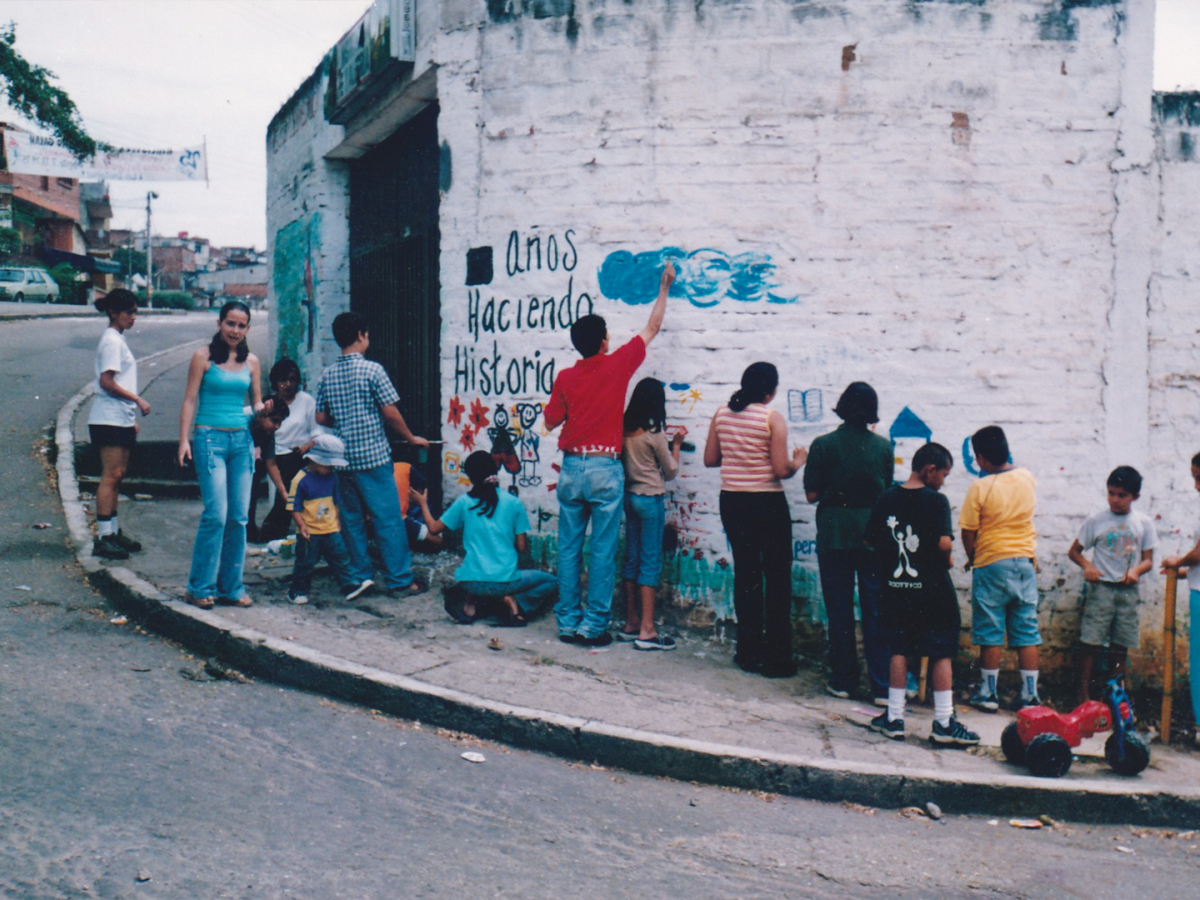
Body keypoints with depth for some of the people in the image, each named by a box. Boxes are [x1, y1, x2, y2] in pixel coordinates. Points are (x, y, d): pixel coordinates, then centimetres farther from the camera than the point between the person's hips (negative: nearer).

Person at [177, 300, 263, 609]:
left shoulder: (251, 362, 13)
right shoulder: (203, 357, 1)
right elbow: (190, 400, 0)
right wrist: (184, 440, -7)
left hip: (241, 440, 4)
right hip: (210, 437, -4)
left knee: (238, 516, 3)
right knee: (216, 514, -12)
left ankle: (231, 586, 13)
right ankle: (200, 587, -1)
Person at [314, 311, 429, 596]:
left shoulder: (327, 375, 6)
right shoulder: (372, 370, -9)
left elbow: (321, 418, 9)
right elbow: (391, 413, -10)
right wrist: (411, 438, 4)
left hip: (343, 458, 5)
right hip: (373, 455, -5)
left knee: (352, 520, 11)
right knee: (388, 519, -1)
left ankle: (359, 577, 16)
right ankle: (400, 580, 2)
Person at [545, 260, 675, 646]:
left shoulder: (566, 378, 2)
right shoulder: (617, 365, -4)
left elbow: (550, 422, 10)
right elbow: (651, 328, 9)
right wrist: (664, 288, 20)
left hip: (572, 468, 3)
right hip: (605, 469, -3)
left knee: (569, 549, 8)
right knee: (603, 552, 1)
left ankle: (568, 623, 12)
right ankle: (594, 626, 2)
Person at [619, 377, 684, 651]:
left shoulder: (625, 430, 4)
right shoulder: (655, 433, -13)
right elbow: (671, 472, -3)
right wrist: (676, 444, 8)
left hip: (629, 495, 7)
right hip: (651, 499, -7)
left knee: (631, 560, 12)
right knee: (651, 562, -5)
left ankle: (631, 624, 18)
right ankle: (647, 631, -5)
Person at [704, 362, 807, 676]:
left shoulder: (722, 414, 2)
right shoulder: (772, 418, -13)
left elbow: (710, 459, 7)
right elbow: (781, 470, -16)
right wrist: (798, 462, 5)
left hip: (732, 502, 5)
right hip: (767, 503, -5)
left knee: (745, 574, 13)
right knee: (777, 578, 5)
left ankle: (750, 652, 18)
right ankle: (777, 658, 6)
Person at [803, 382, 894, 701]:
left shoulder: (824, 445, -7)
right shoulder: (883, 446, -2)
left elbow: (812, 494, -4)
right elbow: (888, 491, 7)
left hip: (834, 534, -1)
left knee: (839, 611, 9)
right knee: (876, 611, 5)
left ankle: (843, 681, 15)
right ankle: (882, 686, 5)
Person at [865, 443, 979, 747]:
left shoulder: (886, 499, 2)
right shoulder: (935, 501, -12)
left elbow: (869, 540, 4)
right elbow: (944, 543, -22)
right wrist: (947, 560, -1)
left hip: (895, 588, 4)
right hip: (931, 588, -4)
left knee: (899, 650, 13)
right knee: (941, 653, 4)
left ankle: (894, 718, 16)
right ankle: (944, 723, 6)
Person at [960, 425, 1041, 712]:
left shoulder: (980, 488, -13)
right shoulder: (1028, 478, 1)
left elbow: (968, 532, -9)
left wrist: (972, 558, 7)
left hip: (992, 563, -4)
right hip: (1025, 560, 5)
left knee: (990, 634, 4)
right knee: (1027, 633, 7)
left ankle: (988, 693, 12)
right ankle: (1029, 695, 9)